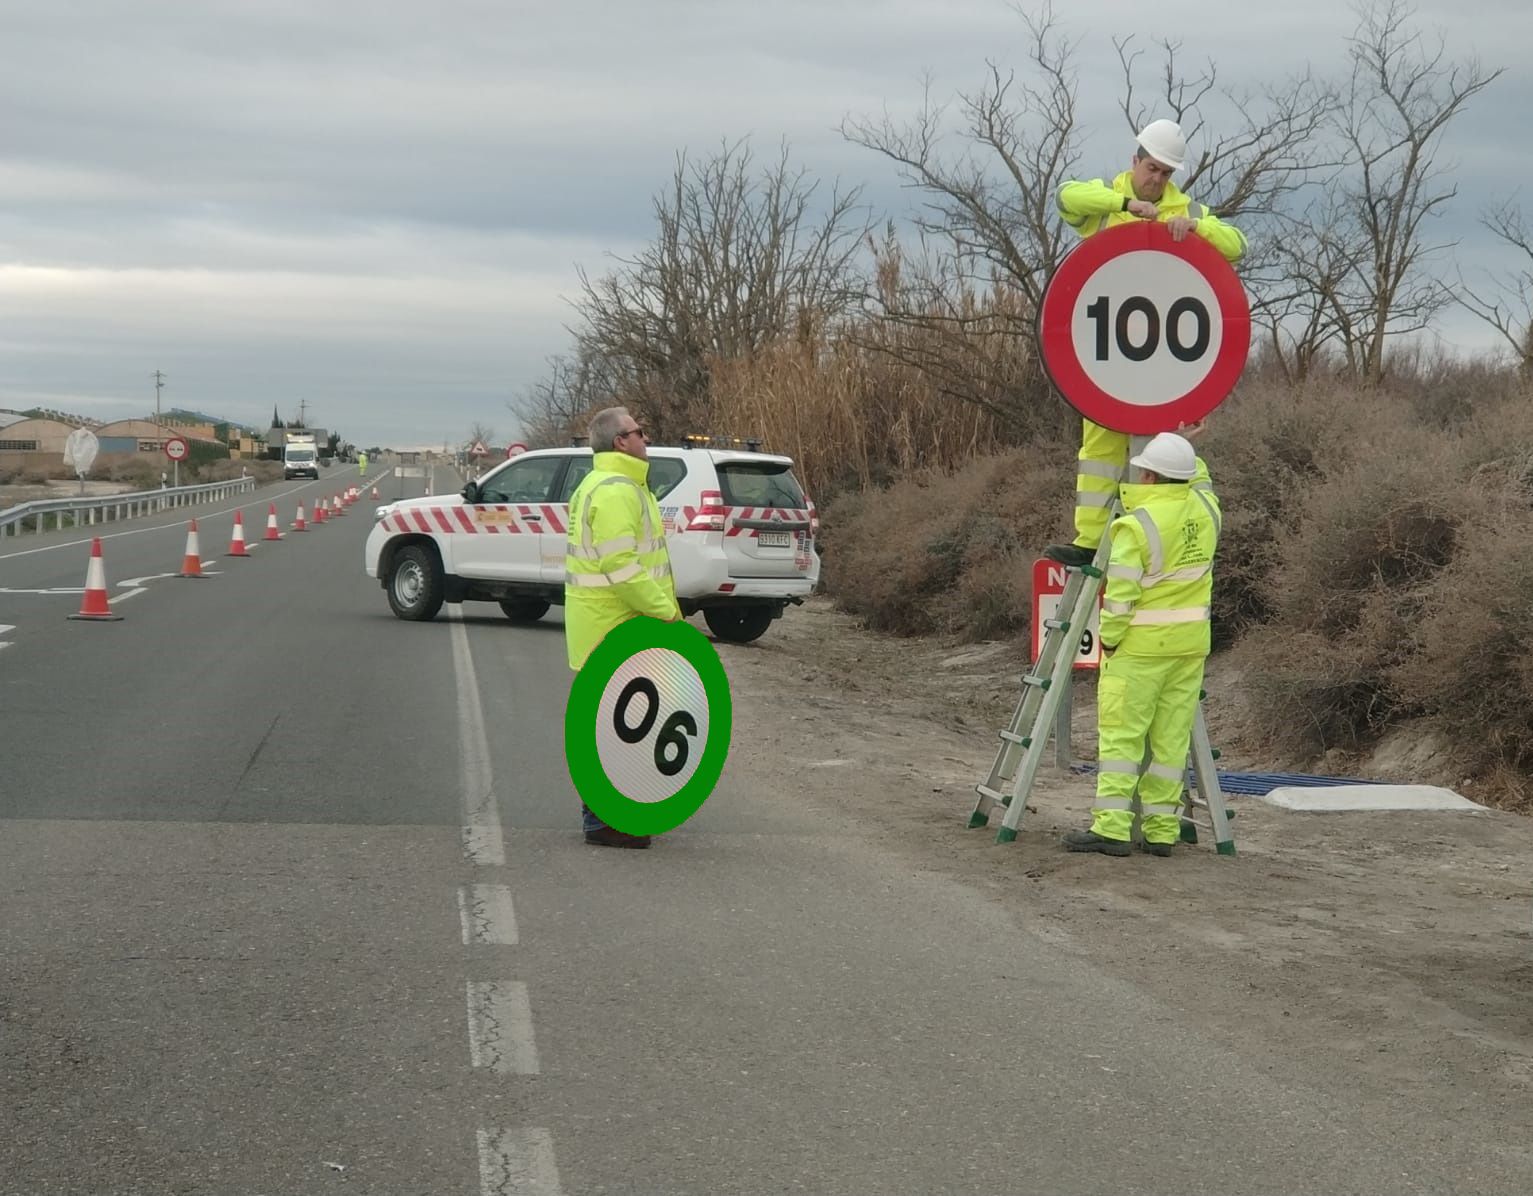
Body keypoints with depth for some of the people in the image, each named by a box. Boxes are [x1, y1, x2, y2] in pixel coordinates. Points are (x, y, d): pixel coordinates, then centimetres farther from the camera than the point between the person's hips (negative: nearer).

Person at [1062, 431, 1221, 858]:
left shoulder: (1136, 524, -15)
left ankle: (1111, 826, -7)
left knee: (1121, 733, -2)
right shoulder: (1205, 507, 3)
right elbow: (1198, 478, 29)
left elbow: (1120, 593, -17)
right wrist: (1181, 447, 30)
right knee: (1172, 737, 8)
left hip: (1141, 645, -6)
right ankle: (1162, 830, 8)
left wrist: (1108, 638, -5)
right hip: (1190, 642, 6)